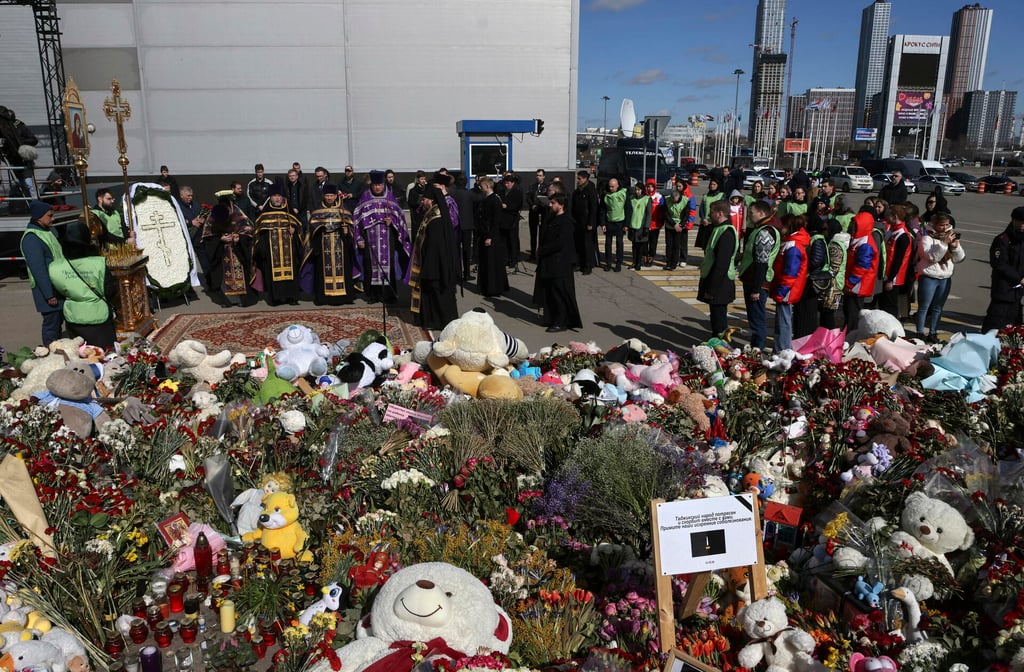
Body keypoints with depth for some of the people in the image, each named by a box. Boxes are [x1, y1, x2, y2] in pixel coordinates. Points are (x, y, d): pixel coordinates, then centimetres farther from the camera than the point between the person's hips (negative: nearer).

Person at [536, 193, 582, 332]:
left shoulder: (566, 222, -15)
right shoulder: (550, 220, 13)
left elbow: (559, 243, -21)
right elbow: (543, 238, 19)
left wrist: (541, 251, -13)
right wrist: (540, 252, 1)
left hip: (560, 264, -9)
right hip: (549, 263, 9)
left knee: (560, 294, -1)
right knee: (548, 293, 13)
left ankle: (562, 322, 7)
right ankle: (551, 319, 24)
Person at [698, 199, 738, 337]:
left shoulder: (726, 234, -21)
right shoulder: (718, 229, 12)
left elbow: (721, 265, -24)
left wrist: (711, 289, -22)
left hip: (719, 284, -10)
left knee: (718, 317, -2)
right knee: (716, 316, 18)